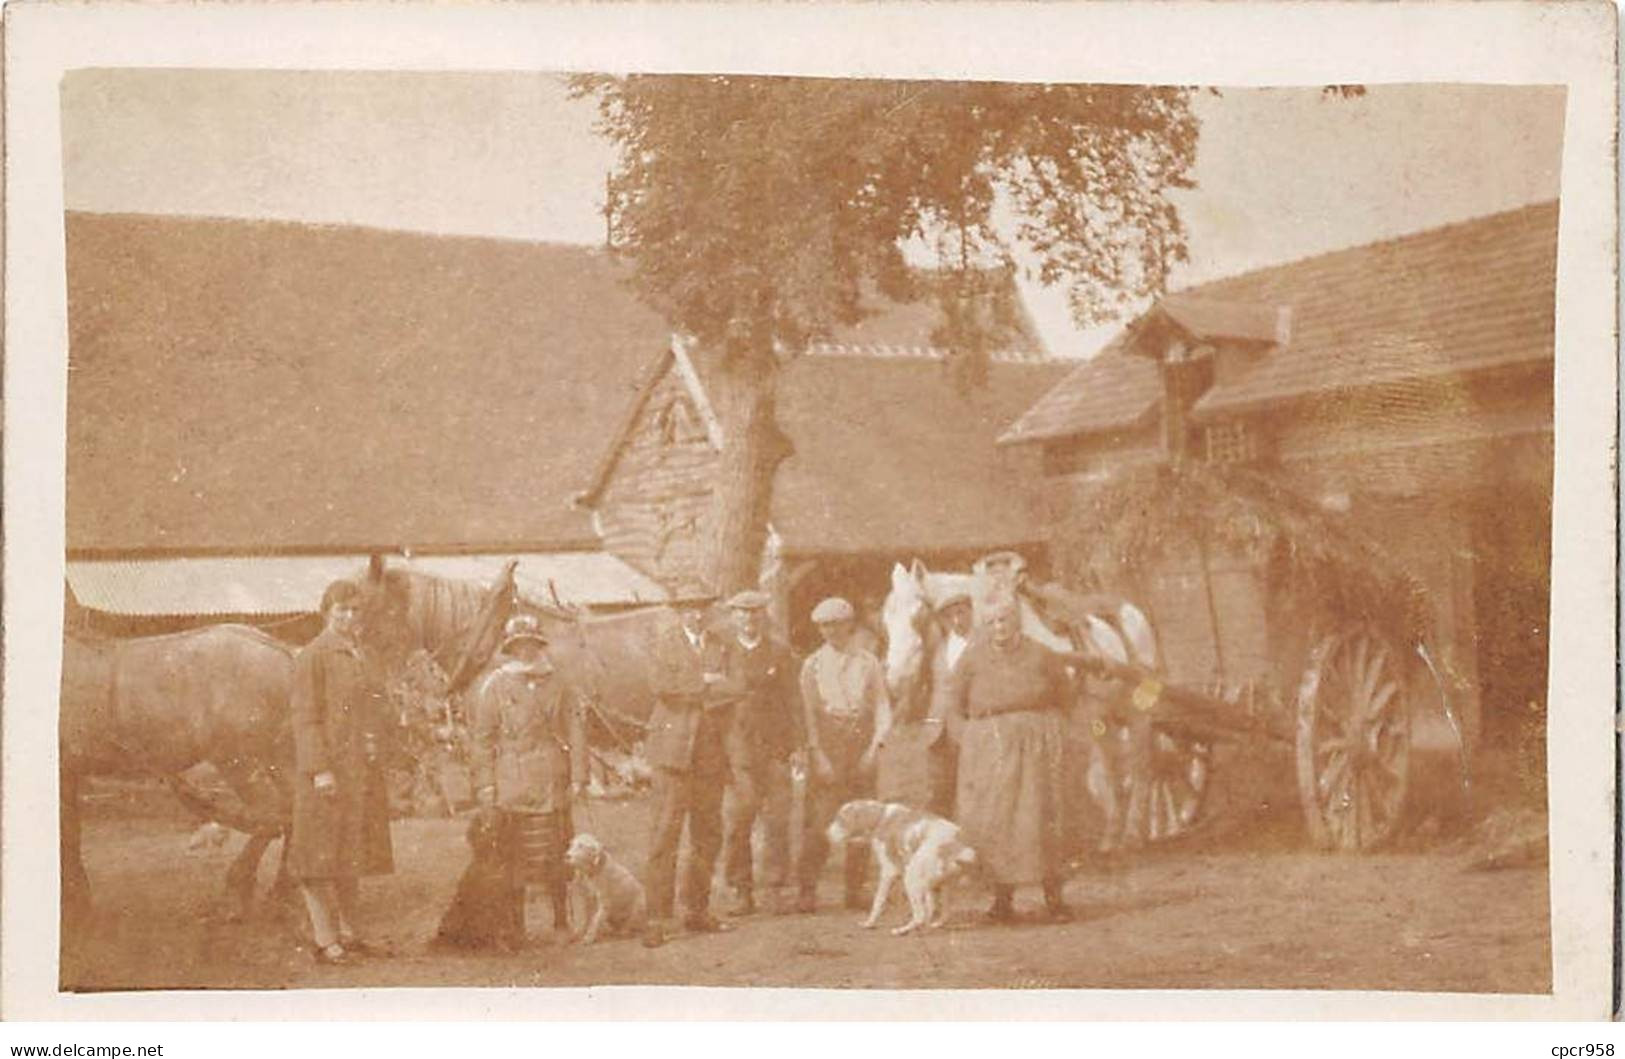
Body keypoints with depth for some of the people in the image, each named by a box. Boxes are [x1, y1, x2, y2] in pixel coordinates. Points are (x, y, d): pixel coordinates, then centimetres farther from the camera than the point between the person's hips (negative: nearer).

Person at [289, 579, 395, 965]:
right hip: (327, 769, -8)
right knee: (321, 859, -3)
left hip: (359, 771, 8)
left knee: (351, 856, 13)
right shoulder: (312, 656, -8)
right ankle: (325, 940, 0)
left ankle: (347, 933, 21)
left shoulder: (357, 655, 17)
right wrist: (319, 770, -20)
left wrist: (374, 744, 11)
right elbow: (305, 717, -13)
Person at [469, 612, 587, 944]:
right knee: (512, 857, 1)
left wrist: (578, 776, 3)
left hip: (552, 785, 1)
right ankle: (514, 926, 11)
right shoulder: (494, 685, 4)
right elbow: (482, 738, 1)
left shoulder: (557, 683, 9)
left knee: (555, 855, 1)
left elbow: (576, 729, 10)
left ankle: (562, 922, 12)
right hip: (510, 787, -1)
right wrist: (485, 785, -5)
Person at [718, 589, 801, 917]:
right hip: (739, 748, -1)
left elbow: (792, 701, 11)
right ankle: (742, 890, 5)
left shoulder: (780, 653, 11)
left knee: (777, 821, -1)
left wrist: (794, 745, 2)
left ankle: (776, 890, 6)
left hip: (775, 746, 1)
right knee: (739, 822, -4)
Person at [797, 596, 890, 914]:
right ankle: (808, 890, -5)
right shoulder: (812, 664, 7)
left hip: (861, 747, 1)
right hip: (825, 747, -1)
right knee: (818, 820, -8)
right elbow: (809, 712, 1)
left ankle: (855, 890, 12)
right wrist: (818, 755, -9)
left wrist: (874, 748, -6)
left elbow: (882, 708, 6)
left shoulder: (868, 662, 9)